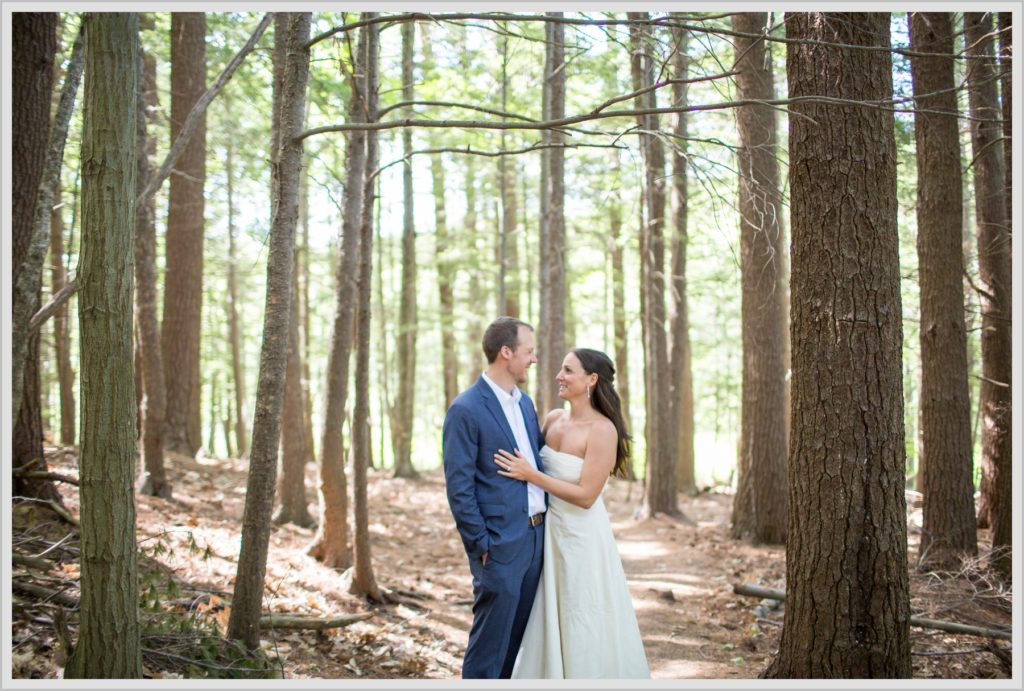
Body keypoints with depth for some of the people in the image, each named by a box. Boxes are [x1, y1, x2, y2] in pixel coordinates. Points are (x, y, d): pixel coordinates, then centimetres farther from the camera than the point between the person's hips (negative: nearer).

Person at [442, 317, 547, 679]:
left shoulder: (525, 402, 11)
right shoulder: (466, 410, -14)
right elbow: (458, 487, -14)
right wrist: (481, 545, -14)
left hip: (535, 536, 8)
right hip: (500, 543, -8)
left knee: (518, 634, 16)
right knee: (491, 636, 0)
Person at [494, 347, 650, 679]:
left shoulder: (603, 430, -18)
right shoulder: (553, 419, 2)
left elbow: (586, 495, -20)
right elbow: (533, 464, 17)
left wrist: (530, 475, -21)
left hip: (583, 537, -7)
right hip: (549, 531, 7)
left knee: (584, 624, 6)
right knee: (549, 620, 15)